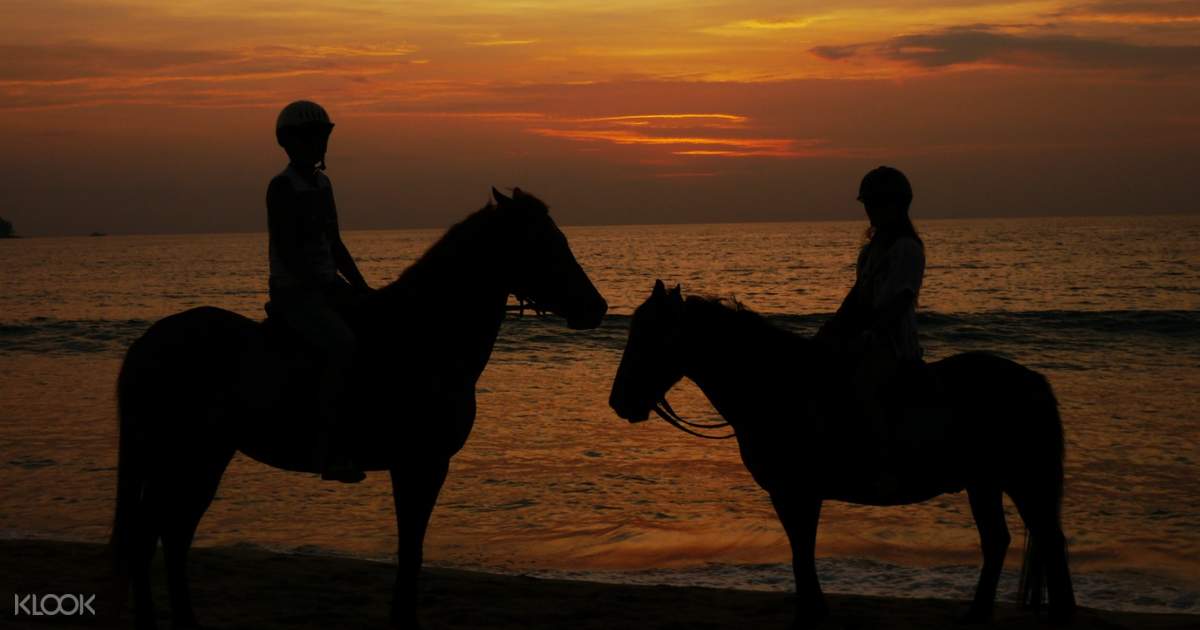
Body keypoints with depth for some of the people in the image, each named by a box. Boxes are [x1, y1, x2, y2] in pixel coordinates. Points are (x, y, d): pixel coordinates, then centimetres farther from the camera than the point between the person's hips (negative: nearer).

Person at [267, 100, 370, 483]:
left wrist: (361, 286, 10)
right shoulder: (282, 188, -10)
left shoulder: (321, 184, 15)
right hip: (295, 293, -9)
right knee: (345, 346, -30)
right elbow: (288, 253, -17)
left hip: (327, 289, 9)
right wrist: (333, 287, -20)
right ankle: (330, 448, -29)